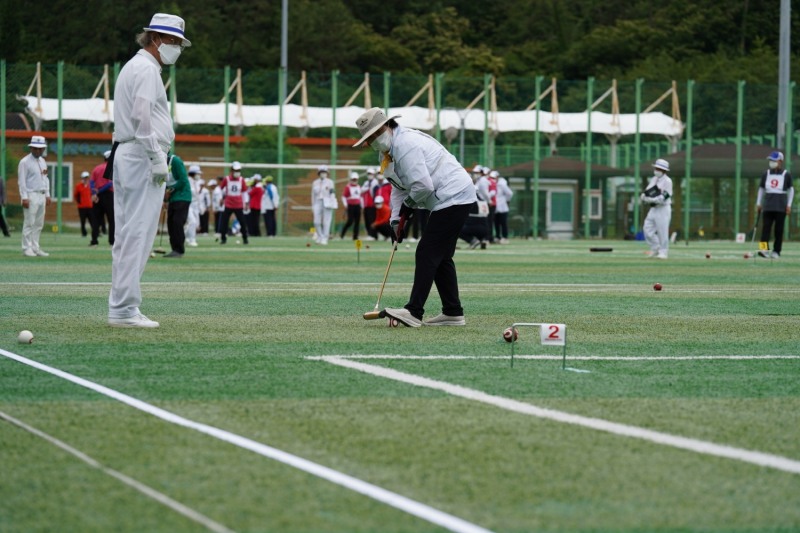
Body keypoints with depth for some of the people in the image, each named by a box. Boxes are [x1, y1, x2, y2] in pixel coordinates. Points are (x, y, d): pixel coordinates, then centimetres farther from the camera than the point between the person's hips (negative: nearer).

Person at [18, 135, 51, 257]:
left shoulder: (43, 161, 16)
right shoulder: (25, 162, -7)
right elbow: (22, 181, -11)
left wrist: (47, 195, 15)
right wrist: (24, 197, -16)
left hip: (42, 196, 7)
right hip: (31, 196, -7)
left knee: (39, 224, 7)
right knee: (29, 223, -8)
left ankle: (35, 248, 11)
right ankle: (27, 248, -6)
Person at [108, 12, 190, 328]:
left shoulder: (132, 67, 22)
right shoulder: (147, 69, -9)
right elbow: (141, 116, -20)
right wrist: (158, 160, -20)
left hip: (124, 156, 10)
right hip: (142, 157, -10)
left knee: (127, 236, 9)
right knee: (138, 234, -11)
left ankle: (120, 308, 10)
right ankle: (124, 310, -12)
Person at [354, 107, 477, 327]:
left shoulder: (406, 145, -20)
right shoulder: (389, 149, 14)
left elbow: (423, 185, -26)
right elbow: (399, 187, 17)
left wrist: (408, 204, -7)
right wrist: (396, 217, 4)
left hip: (453, 198, -11)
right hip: (453, 199, 11)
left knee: (427, 254, -13)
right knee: (441, 257, 14)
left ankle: (414, 312, -16)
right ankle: (453, 313, 18)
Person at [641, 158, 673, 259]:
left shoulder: (667, 181, -11)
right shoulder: (654, 179, 13)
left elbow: (664, 197, -18)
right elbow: (647, 191, 13)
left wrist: (651, 200, -24)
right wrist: (643, 196, -10)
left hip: (663, 209, -8)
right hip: (653, 209, 8)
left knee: (662, 231, -5)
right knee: (648, 228, 3)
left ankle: (663, 252, 4)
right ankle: (655, 248, 17)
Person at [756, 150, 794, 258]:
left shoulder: (786, 175, 1)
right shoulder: (766, 174, 9)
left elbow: (791, 190, 7)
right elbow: (761, 189, 17)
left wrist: (789, 205, 0)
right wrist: (758, 203, 11)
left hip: (781, 206, -2)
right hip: (768, 206, 2)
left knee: (779, 229, -1)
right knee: (766, 226, -9)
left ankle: (776, 251, 4)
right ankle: (764, 249, -16)